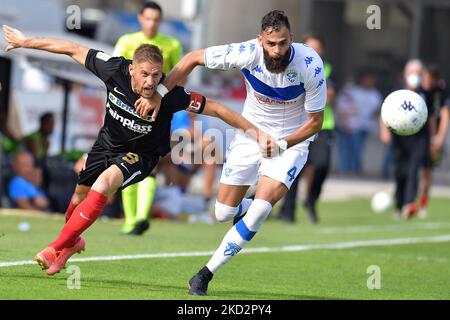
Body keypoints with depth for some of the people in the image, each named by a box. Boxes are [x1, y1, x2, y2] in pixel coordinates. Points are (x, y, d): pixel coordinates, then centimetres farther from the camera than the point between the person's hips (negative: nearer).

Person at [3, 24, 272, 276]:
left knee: (105, 183, -30)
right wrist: (26, 41, -6)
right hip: (109, 142, 4)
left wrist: (254, 131, -27)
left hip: (142, 154, -4)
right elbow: (73, 50, -14)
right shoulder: (115, 70, -27)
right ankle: (72, 242, 53)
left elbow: (215, 108, -25)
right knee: (80, 197, 18)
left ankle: (57, 248, -17)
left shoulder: (170, 95, -34)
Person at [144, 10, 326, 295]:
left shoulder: (311, 65, -26)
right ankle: (248, 210, 41)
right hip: (250, 134, 2)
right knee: (223, 213, 2)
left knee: (260, 208, -22)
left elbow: (315, 121, -14)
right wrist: (159, 94, -17)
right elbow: (193, 58, -11)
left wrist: (282, 144, -27)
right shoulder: (248, 53, -24)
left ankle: (207, 274, -11)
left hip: (291, 141, -2)